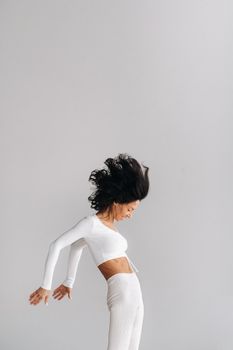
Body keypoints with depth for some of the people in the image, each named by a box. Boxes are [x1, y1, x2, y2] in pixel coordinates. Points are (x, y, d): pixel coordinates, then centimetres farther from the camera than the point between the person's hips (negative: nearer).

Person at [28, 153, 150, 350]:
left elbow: (76, 246, 31)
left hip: (135, 293, 9)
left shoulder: (109, 226, 16)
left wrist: (69, 282, 32)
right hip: (122, 293, -9)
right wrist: (46, 286, -10)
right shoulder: (92, 223, -7)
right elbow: (56, 245, -10)